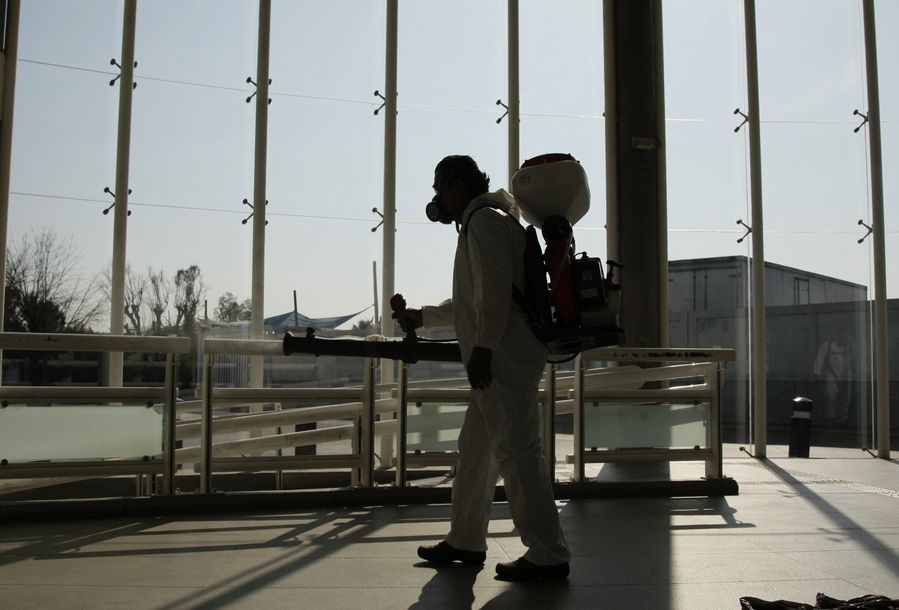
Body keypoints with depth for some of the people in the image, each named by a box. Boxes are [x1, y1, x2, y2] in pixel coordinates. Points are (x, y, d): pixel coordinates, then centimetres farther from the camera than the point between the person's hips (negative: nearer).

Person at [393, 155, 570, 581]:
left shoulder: (484, 219, -7)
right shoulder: (480, 222, 25)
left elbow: (495, 290, -20)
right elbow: (470, 302, 33)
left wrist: (482, 347, -23)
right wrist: (422, 317, 35)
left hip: (503, 355, -11)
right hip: (500, 359, 11)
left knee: (516, 451, -10)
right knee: (475, 448, 16)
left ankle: (548, 557, -4)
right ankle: (465, 541, 27)